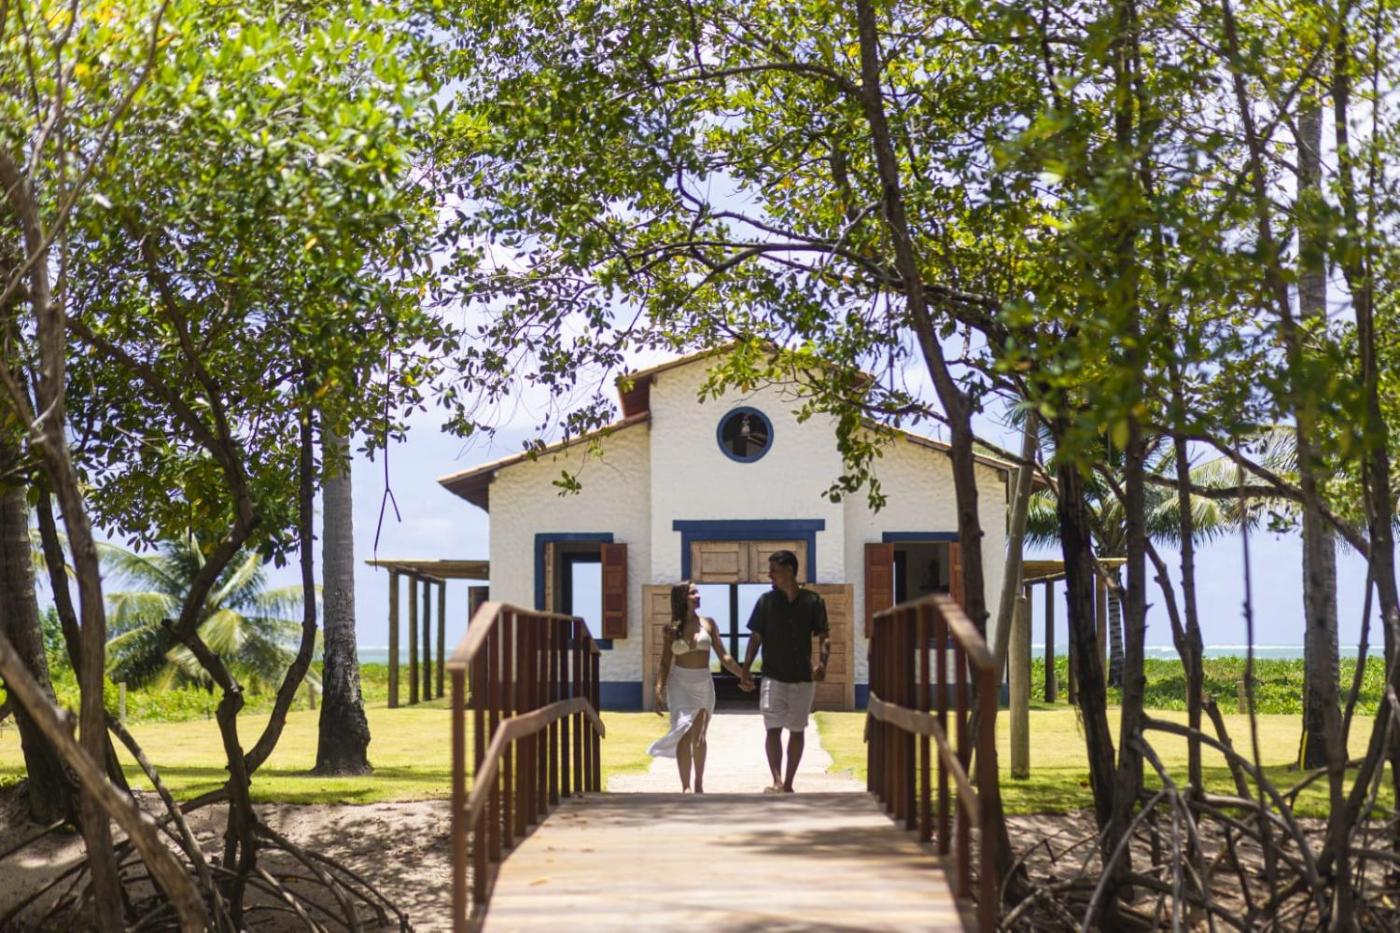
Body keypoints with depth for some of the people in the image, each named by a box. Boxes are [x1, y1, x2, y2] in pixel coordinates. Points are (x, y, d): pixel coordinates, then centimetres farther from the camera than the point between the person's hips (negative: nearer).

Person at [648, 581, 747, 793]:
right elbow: (665, 663, 4)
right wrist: (659, 691, -5)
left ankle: (699, 785, 18)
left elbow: (723, 656, 4)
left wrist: (743, 675, -4)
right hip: (679, 683, -1)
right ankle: (685, 787, -3)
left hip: (704, 683, 1)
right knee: (684, 734, -9)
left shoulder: (708, 624, 3)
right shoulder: (673, 629, 2)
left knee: (699, 738, 5)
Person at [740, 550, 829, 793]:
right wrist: (745, 670, -3)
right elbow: (756, 637, 4)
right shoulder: (766, 601, -1)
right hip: (773, 677, 0)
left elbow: (824, 636, -1)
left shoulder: (813, 601, -3)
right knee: (773, 729, -11)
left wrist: (822, 662, -19)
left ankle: (788, 784, 17)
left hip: (803, 677, 1)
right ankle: (778, 782, -18)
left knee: (797, 731, 7)